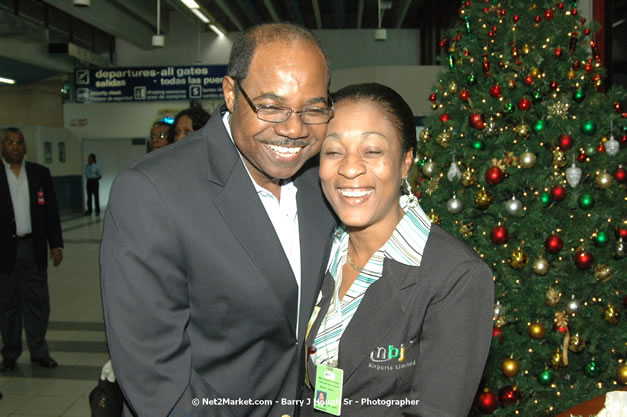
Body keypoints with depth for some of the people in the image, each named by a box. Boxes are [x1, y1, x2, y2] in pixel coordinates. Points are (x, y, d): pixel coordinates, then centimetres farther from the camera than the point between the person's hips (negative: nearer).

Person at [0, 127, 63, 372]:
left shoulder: (40, 173, 7)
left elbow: (51, 212, 7)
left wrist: (56, 244, 2)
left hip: (34, 248, 2)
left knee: (37, 303, 8)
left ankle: (39, 352, 21)